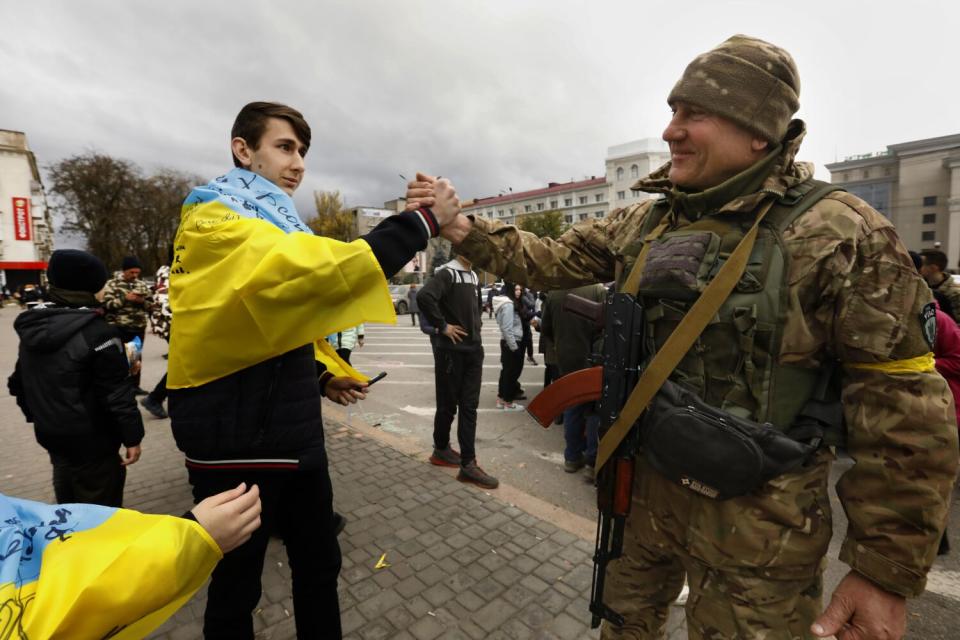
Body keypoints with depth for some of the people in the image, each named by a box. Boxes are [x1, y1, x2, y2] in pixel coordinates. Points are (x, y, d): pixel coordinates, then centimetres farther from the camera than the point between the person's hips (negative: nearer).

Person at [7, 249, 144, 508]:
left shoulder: (32, 328, 3)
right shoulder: (98, 333, -23)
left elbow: (19, 382, 15)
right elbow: (117, 394, -22)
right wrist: (132, 436, -14)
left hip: (51, 434, 8)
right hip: (91, 440, -8)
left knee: (67, 497, 27)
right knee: (100, 509, 5)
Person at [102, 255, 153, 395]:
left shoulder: (142, 284, 10)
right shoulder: (112, 284, -3)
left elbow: (151, 303, 10)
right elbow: (106, 304, -12)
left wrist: (142, 301, -10)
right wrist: (125, 298, -20)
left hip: (138, 327, 5)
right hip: (119, 328, -4)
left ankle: (135, 385, 23)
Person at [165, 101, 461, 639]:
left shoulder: (275, 224, 15)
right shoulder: (214, 220, -12)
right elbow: (314, 269, -32)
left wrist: (324, 376, 7)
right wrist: (425, 221, -28)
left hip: (294, 429, 8)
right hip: (236, 438, -8)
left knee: (320, 564, 19)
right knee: (237, 584, 12)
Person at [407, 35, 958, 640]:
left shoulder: (840, 235, -15)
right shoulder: (643, 223, 1)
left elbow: (907, 411, -14)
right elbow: (551, 260, 5)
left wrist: (887, 572, -11)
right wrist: (459, 225, -3)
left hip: (756, 520, -4)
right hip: (643, 482, 5)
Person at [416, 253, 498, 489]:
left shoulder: (474, 277, 13)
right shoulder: (447, 273, -12)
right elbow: (424, 297, -29)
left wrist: (475, 328, 12)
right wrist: (442, 326, -21)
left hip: (473, 349, 7)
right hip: (451, 350, -7)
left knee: (469, 406, 7)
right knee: (448, 404, 7)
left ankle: (468, 463, 13)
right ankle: (441, 450, 29)